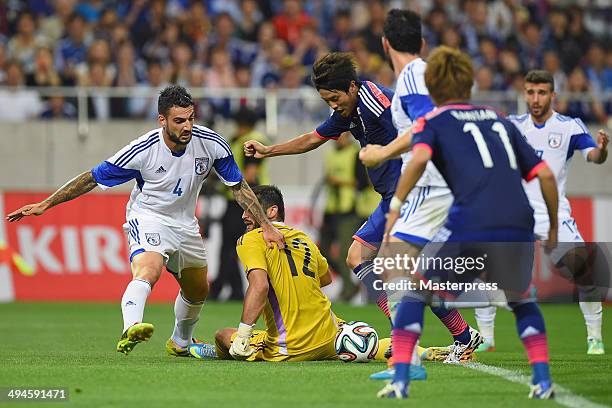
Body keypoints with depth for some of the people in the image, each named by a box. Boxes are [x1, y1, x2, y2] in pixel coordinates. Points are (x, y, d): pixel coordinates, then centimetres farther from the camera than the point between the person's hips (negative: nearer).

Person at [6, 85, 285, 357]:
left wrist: (266, 226, -6)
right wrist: (45, 204, -17)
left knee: (198, 291, 20)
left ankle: (180, 343, 46)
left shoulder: (211, 143, -17)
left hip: (185, 223, 6)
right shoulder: (142, 150, -26)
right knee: (148, 272, -35)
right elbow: (92, 178, -16)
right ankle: (130, 329, -58)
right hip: (147, 219, -6)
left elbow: (239, 186, -3)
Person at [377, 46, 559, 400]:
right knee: (521, 299, 30)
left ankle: (400, 381, 4)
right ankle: (543, 380, 15)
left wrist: (396, 205, -8)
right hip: (520, 224, 3)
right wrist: (554, 228, 29)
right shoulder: (500, 120, 27)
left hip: (470, 225, -3)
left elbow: (420, 158, -8)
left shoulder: (432, 121, 16)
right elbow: (545, 175, 21)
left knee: (416, 293, 16)